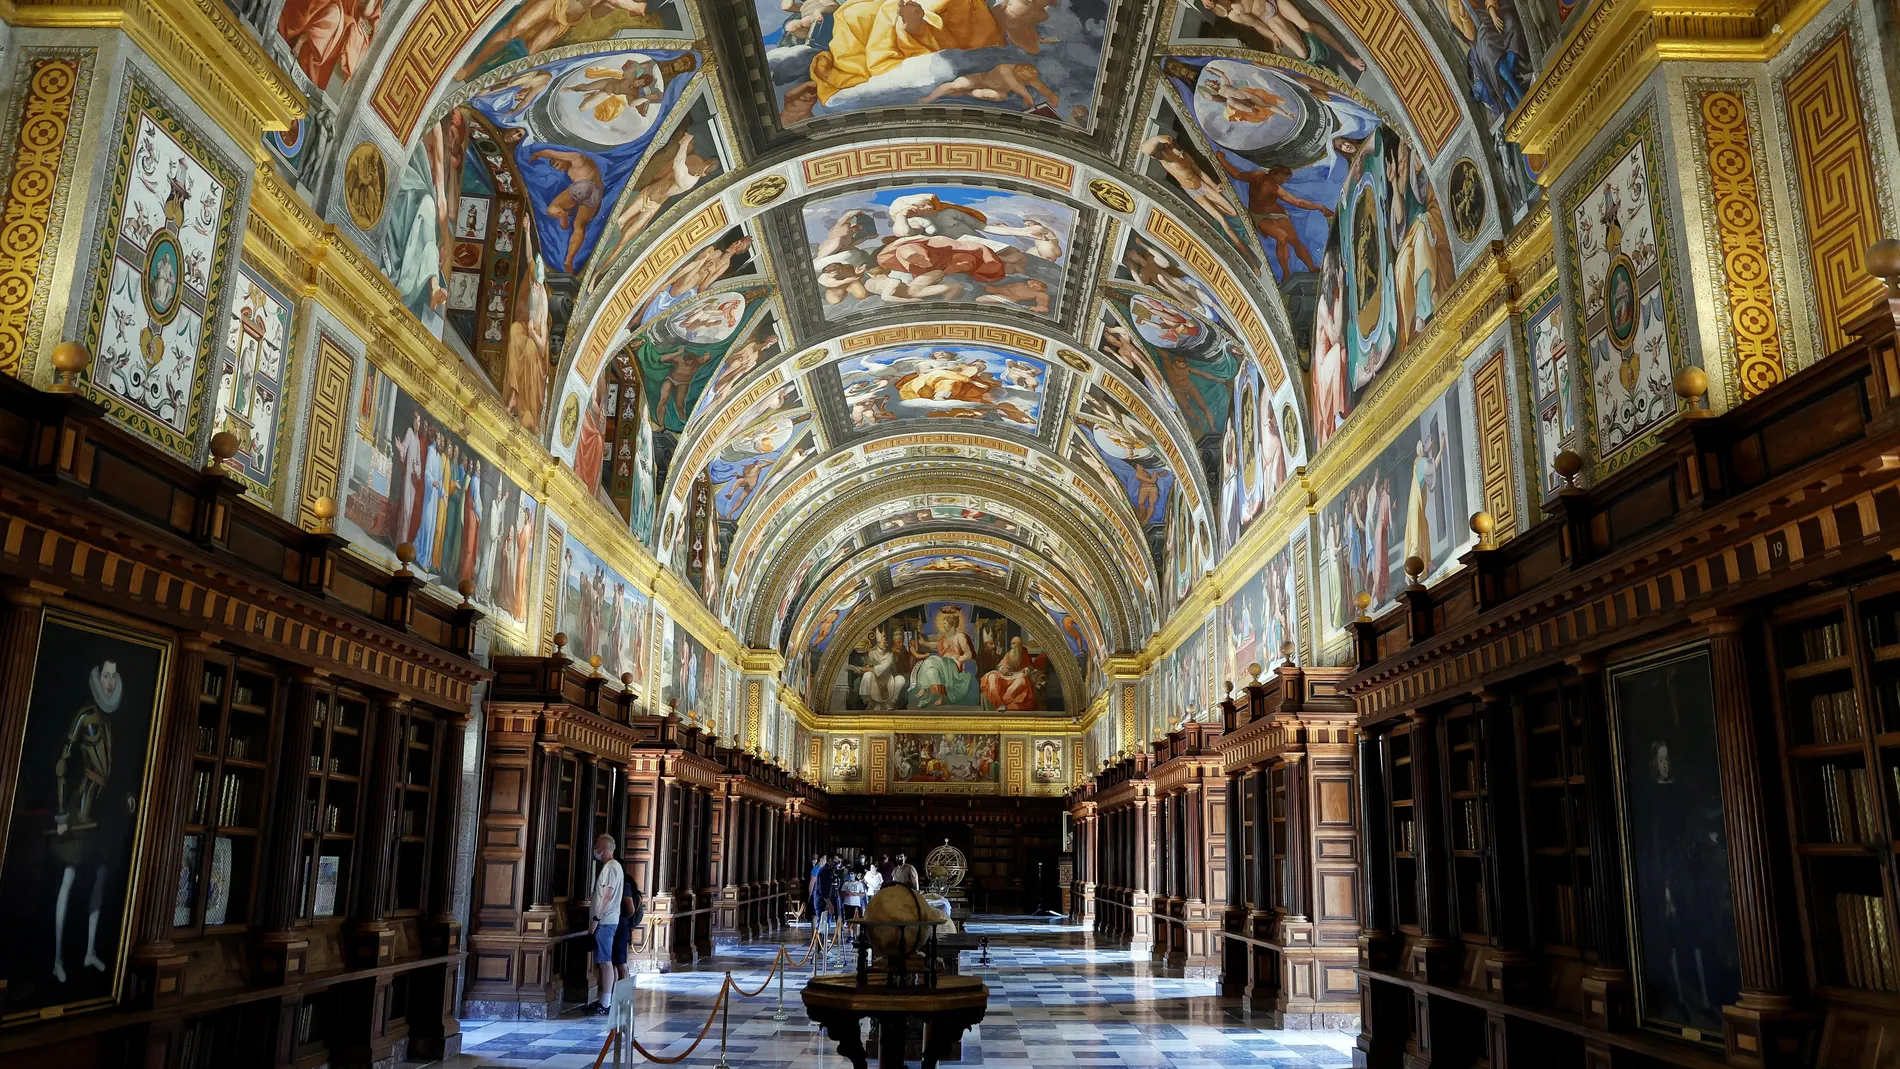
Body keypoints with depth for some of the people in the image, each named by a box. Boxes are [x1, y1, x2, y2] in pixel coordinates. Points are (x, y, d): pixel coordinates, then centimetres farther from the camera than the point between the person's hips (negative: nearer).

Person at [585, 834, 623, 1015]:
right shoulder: (612, 866, 17)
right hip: (606, 921, 10)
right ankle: (603, 1000, 17)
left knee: (605, 962, -8)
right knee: (602, 962, 12)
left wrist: (596, 918, -19)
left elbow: (607, 896, -20)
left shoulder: (610, 867, -14)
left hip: (604, 921, -10)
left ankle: (605, 1004, -7)